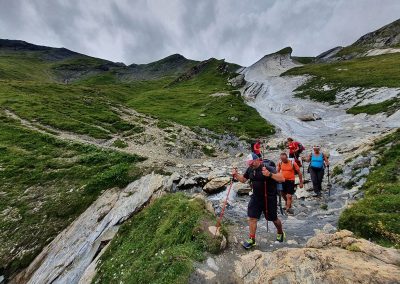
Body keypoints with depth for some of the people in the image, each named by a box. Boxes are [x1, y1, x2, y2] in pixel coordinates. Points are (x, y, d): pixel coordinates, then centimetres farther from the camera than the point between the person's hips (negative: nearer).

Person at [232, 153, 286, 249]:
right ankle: (252, 239, 20)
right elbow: (243, 179, 10)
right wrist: (236, 175, -9)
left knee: (273, 218, 17)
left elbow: (282, 179, -27)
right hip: (256, 197, 4)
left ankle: (280, 233, 48)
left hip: (269, 198, -4)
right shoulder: (250, 169, -3)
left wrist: (270, 174, -43)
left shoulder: (268, 168, -20)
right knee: (252, 218, 3)